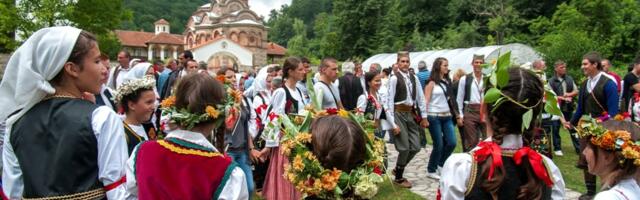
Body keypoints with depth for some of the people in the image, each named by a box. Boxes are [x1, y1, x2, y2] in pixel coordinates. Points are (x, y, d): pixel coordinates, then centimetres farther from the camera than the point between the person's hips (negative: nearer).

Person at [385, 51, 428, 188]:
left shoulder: (414, 78, 7)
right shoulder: (394, 78, -11)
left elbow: (421, 97, 12)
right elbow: (390, 101, -12)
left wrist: (424, 116, 9)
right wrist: (393, 123, -14)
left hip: (411, 114, 6)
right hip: (399, 114, -6)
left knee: (415, 147, 8)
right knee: (405, 148, -4)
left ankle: (398, 169, 29)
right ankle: (398, 178, 17)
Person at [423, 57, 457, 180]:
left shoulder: (446, 82, 12)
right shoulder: (432, 83, -4)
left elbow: (449, 98, 15)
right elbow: (426, 100, -7)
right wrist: (425, 118, -12)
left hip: (447, 116, 6)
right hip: (434, 116, -6)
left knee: (452, 142, 0)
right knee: (438, 145, -2)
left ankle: (441, 165, 23)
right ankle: (431, 171, 16)